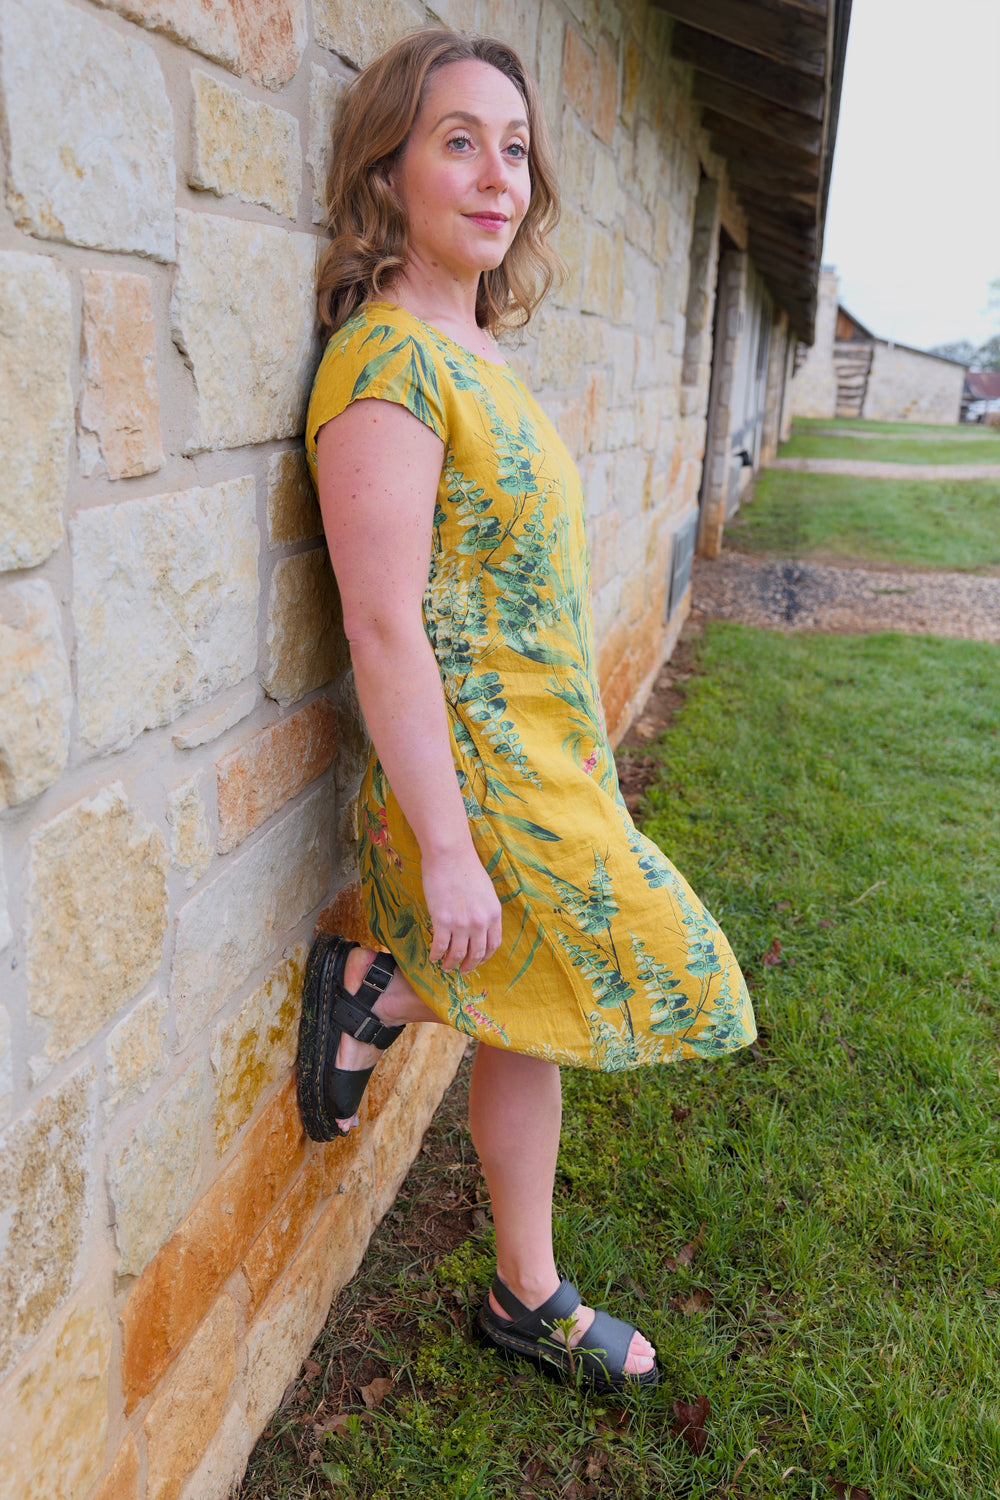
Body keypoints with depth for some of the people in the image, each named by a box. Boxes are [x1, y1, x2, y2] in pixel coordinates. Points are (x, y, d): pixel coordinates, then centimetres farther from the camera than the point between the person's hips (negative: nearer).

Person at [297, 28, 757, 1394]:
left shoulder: (474, 357, 11)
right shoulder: (385, 359, -18)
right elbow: (383, 626, -22)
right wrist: (446, 854, -22)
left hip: (549, 762, 9)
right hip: (481, 784, -9)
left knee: (532, 1028, 17)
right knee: (668, 979, 4)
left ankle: (527, 1298, 36)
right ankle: (380, 991, 11)